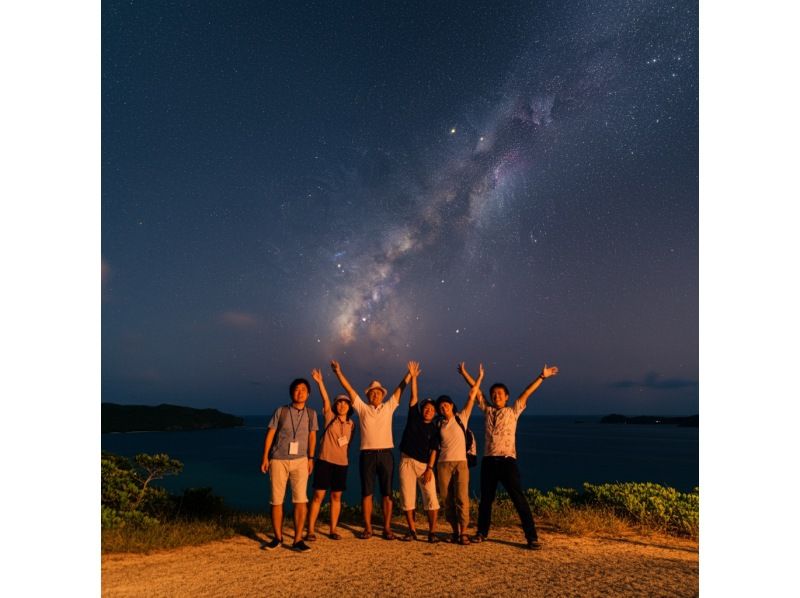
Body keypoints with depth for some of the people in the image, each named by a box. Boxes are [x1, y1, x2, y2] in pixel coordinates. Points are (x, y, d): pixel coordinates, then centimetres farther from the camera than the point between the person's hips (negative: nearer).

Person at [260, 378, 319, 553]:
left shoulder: (311, 413, 5)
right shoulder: (281, 411, 0)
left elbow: (312, 436, 9)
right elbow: (270, 434, 2)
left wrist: (311, 458, 5)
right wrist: (265, 457, -3)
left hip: (300, 460, 1)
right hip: (278, 460, 0)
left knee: (300, 499, -8)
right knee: (276, 500, 6)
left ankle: (298, 540, 2)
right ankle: (278, 537, 23)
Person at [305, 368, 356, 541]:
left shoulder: (351, 424, 7)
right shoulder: (329, 417, -2)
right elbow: (325, 399, -17)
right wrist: (320, 382, -31)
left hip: (341, 463, 3)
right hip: (325, 460, -3)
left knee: (336, 496, 8)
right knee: (318, 495, -2)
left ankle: (333, 530, 18)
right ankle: (310, 531, 5)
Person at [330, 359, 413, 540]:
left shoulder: (388, 407, 11)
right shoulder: (362, 408, 8)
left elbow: (400, 389, 6)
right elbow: (349, 389, 2)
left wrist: (410, 374, 0)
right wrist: (339, 373, -5)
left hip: (386, 453, 1)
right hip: (367, 454, 0)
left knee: (387, 493, 4)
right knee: (366, 492, 5)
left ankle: (387, 528, 11)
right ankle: (368, 528, 15)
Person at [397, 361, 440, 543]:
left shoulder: (434, 429, 4)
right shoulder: (414, 417, 5)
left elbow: (433, 450, -2)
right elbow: (414, 397, -1)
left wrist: (429, 469, -12)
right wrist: (413, 377, -7)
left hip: (424, 464, -1)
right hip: (406, 462, 1)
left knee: (431, 498, -8)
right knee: (407, 498, 3)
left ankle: (432, 532, 1)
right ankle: (412, 531, 14)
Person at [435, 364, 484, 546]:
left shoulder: (461, 418, 3)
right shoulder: (439, 424, 11)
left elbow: (472, 396, -1)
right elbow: (435, 446, 13)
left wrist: (479, 378, -4)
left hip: (461, 463, -2)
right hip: (444, 464, 2)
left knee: (462, 498, -10)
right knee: (447, 500, 3)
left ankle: (463, 533, -2)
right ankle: (455, 531, 16)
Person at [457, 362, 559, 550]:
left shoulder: (513, 411, 5)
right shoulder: (487, 410, 11)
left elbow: (526, 393, 0)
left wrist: (542, 376, -3)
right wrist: (465, 373, 14)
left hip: (507, 461, -3)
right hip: (488, 461, 3)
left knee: (519, 499, -5)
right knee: (486, 499, 14)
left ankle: (532, 537, 2)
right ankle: (482, 532, 29)